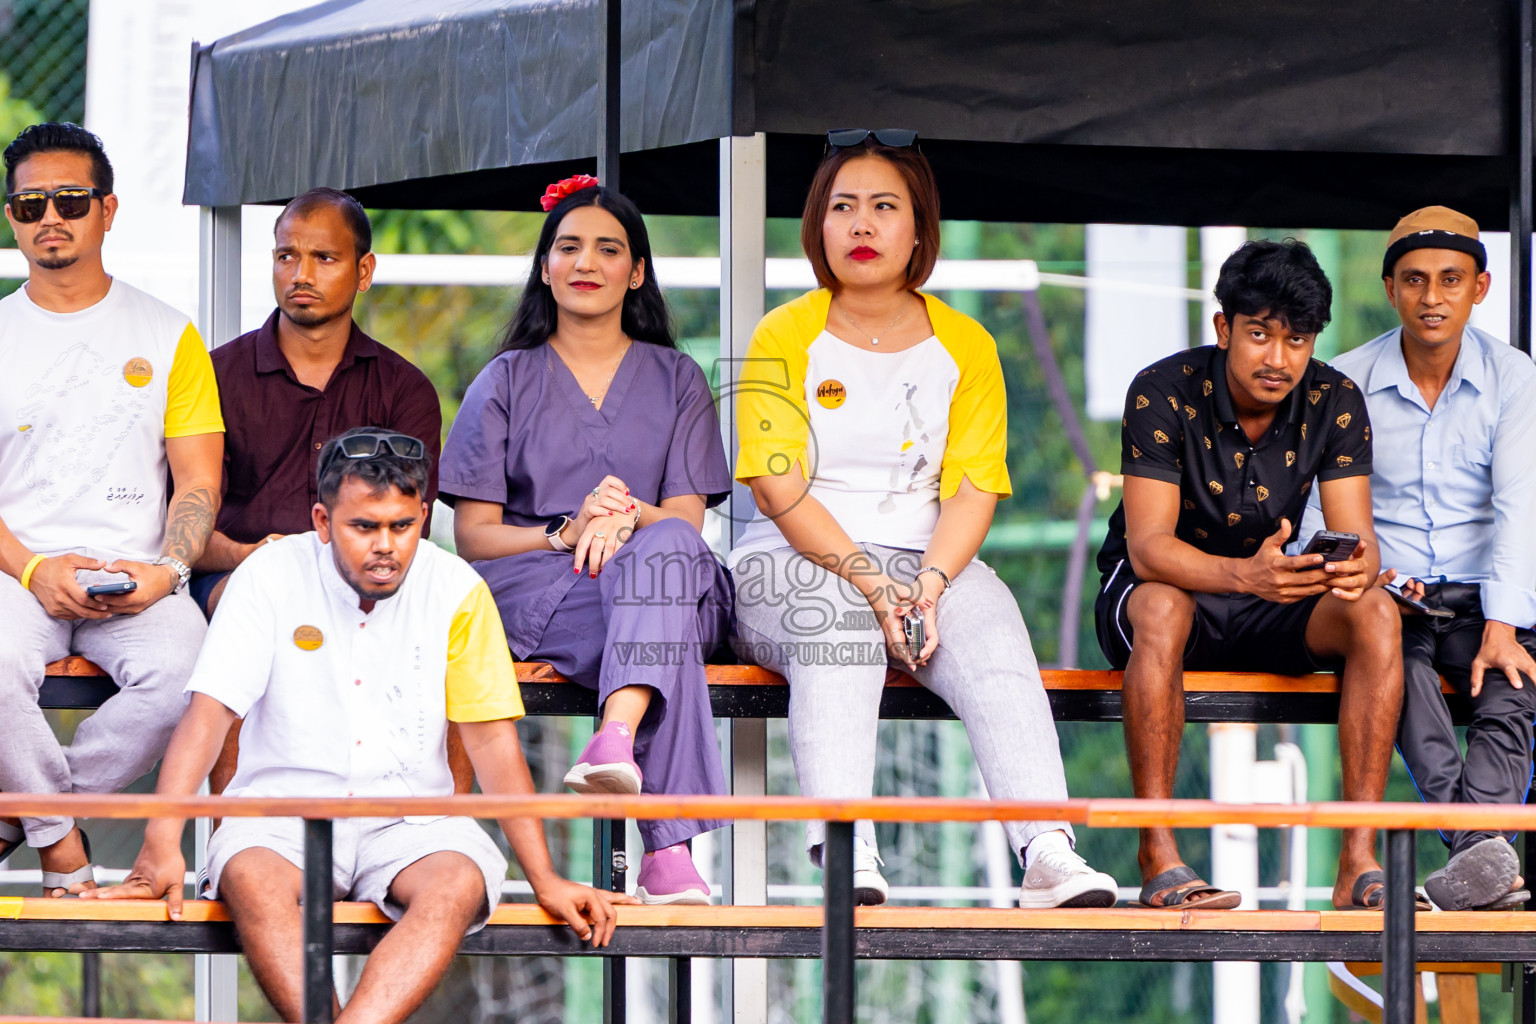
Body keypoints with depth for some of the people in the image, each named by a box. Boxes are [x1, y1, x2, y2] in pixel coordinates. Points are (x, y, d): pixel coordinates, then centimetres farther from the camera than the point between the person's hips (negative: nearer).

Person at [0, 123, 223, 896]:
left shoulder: (167, 336, 12)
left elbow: (198, 482, 8)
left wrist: (166, 571, -12)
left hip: (137, 578, 1)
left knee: (184, 675, -33)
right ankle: (63, 843, -12)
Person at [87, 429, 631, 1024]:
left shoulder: (456, 591, 0)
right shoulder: (271, 577, -3)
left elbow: (492, 740, 1)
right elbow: (209, 710, -9)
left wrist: (545, 880, -6)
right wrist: (162, 844, -22)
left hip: (411, 814, 1)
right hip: (284, 806, -1)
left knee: (458, 885, -32)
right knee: (250, 878, -34)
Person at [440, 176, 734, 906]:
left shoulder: (677, 380, 20)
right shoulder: (506, 381, 17)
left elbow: (686, 520, 6)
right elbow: (473, 536, 7)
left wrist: (628, 517, -19)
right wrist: (563, 534, -14)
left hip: (663, 574, 1)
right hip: (531, 591, -1)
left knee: (664, 546, -40)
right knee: (665, 637, -38)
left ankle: (616, 736, -64)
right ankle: (666, 843, -56)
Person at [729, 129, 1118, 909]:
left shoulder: (964, 346, 11)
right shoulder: (785, 338, 3)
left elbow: (973, 489, 3)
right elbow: (779, 489, -7)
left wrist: (929, 584, -18)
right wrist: (869, 582, -20)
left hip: (926, 558, 2)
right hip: (794, 561, -2)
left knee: (995, 638, -29)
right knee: (839, 629, -36)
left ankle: (1046, 851, -46)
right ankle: (843, 852, -51)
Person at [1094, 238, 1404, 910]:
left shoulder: (1334, 402, -8)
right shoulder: (1164, 394, -19)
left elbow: (1354, 534, -14)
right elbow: (1148, 545, -27)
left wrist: (1356, 566, -40)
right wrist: (1246, 574, -46)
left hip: (1274, 610, 3)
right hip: (1159, 585, -3)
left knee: (1376, 613, -26)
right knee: (1162, 610, -39)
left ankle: (1359, 862, -31)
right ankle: (1159, 858, -39)